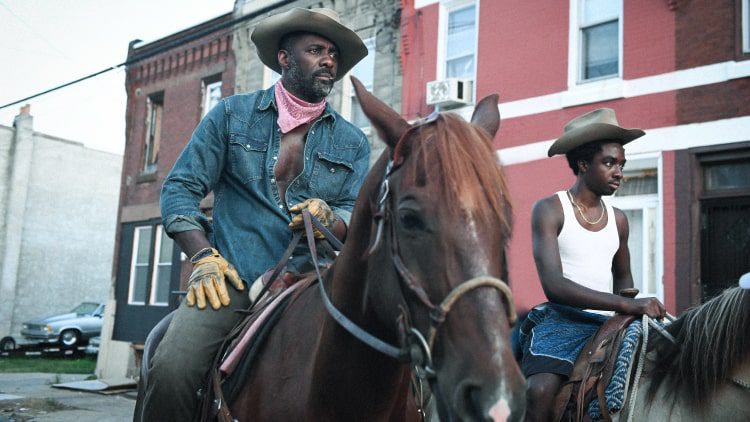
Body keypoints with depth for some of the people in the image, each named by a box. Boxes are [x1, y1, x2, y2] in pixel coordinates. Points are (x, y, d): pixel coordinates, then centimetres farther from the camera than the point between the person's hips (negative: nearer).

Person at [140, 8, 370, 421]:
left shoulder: (352, 142, 16)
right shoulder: (233, 114, 12)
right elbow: (180, 186, 8)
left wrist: (329, 218, -14)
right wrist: (203, 255, -7)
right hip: (234, 278, -1)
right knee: (170, 369, -25)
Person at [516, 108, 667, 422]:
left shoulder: (617, 219, 13)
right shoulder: (549, 210, -5)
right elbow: (553, 285, -16)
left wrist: (636, 308, 4)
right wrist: (627, 304, -23)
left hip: (609, 323, 6)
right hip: (561, 320, -6)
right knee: (539, 391, -31)